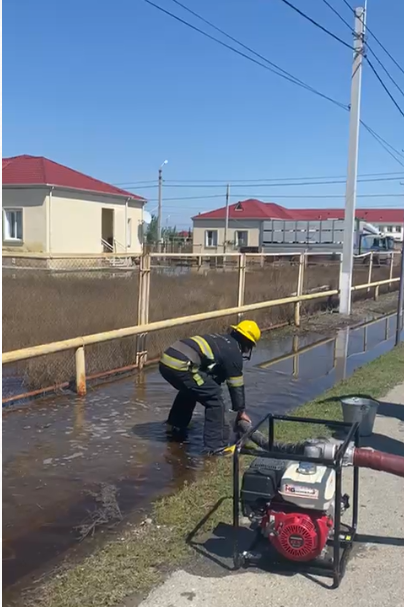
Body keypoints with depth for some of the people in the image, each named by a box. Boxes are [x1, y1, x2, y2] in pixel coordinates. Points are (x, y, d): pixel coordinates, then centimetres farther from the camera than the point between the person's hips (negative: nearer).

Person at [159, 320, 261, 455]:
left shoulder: (220, 340, 29)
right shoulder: (234, 352, 5)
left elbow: (215, 375, 38)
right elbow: (236, 384, 12)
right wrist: (241, 411, 27)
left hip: (166, 360, 9)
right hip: (180, 367, -9)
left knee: (190, 389, 35)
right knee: (214, 399, 1)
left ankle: (176, 426, 49)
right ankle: (216, 446, 1)